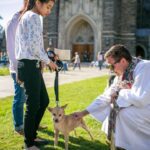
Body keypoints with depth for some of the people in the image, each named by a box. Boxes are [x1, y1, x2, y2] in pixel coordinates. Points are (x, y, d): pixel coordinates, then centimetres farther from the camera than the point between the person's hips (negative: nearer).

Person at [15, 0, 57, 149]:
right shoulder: (33, 17, -10)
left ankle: (31, 136, 25)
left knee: (44, 101, 15)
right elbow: (34, 44, -19)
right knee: (33, 105, -3)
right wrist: (48, 61, -7)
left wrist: (20, 70, 20)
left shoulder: (25, 17, 21)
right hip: (30, 65, -10)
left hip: (27, 64, 10)